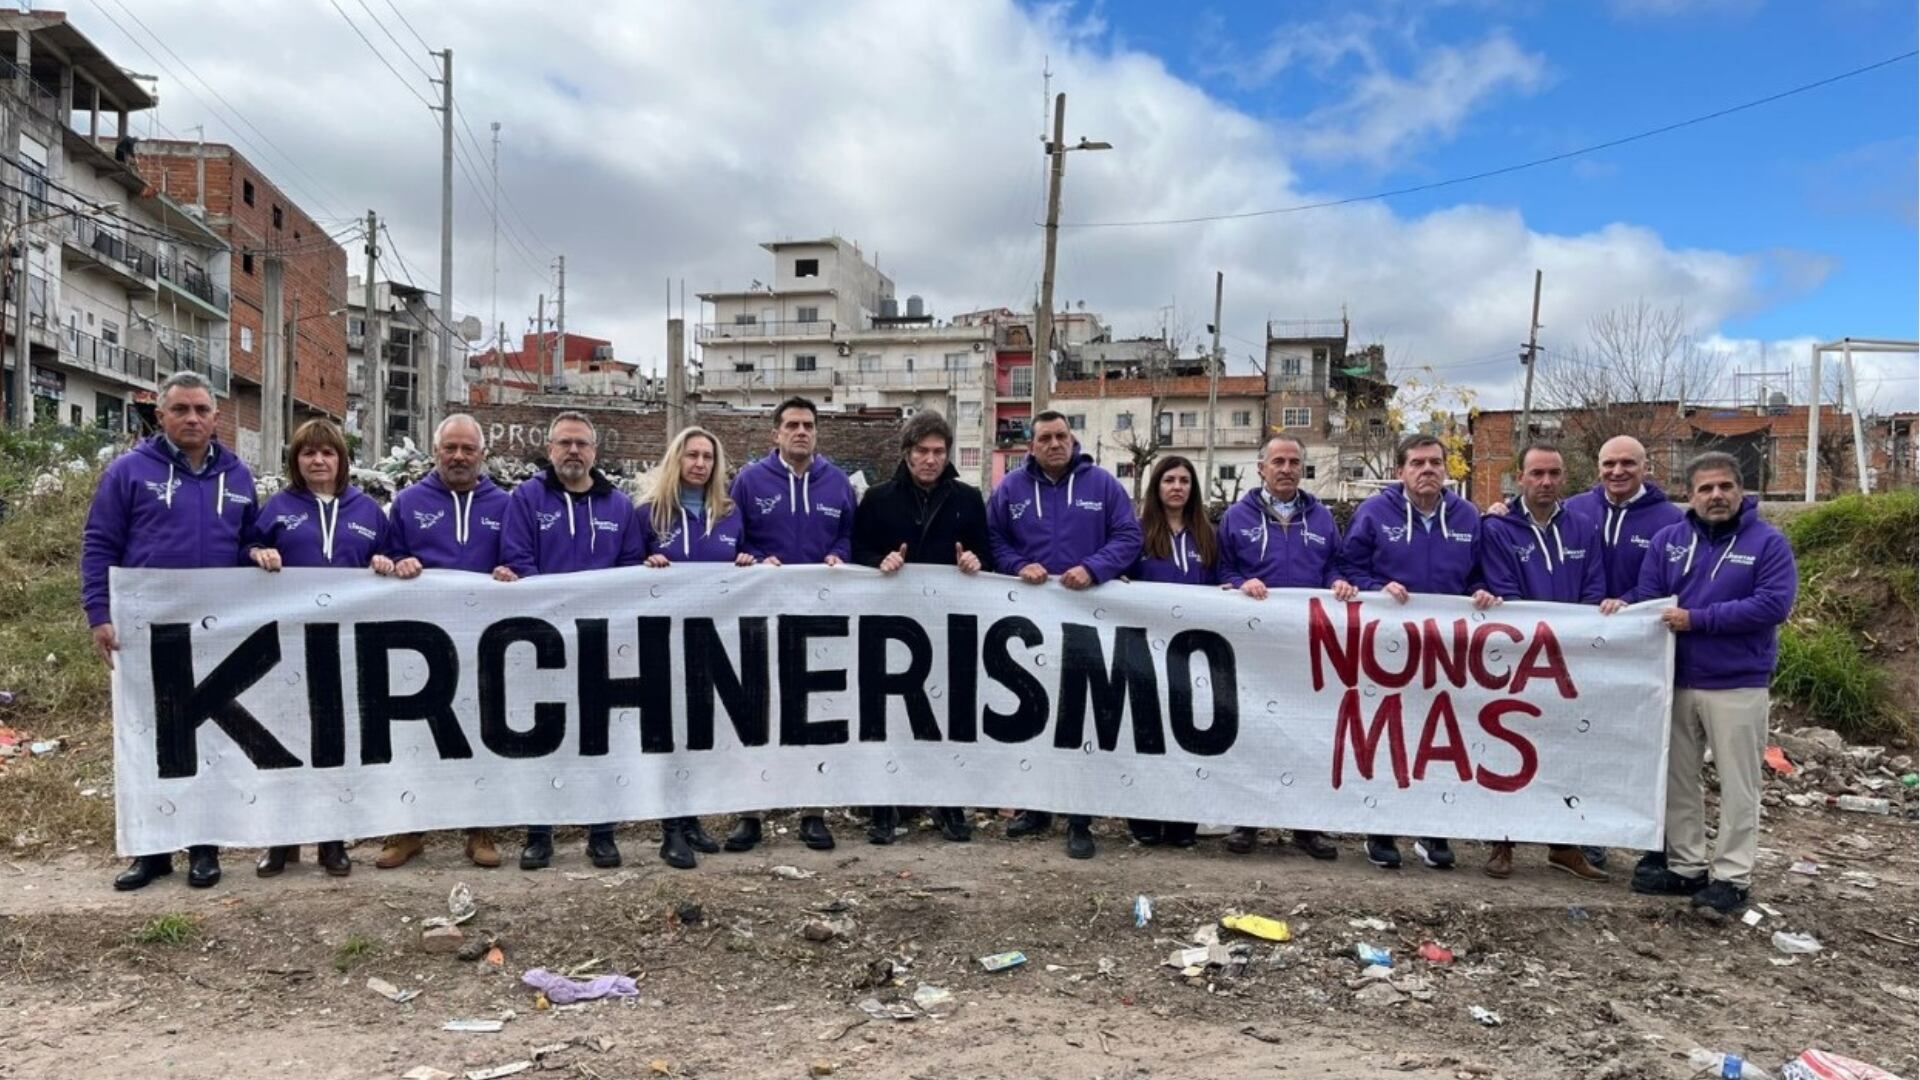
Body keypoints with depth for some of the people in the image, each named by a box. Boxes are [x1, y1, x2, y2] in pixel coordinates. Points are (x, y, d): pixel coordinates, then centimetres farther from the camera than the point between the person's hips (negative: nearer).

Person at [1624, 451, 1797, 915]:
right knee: (1678, 781, 11)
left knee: (1738, 786, 5)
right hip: (1677, 681, 4)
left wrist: (1697, 620, -19)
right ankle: (1686, 867, 23)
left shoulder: (1768, 542, -5)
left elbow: (1774, 604, -17)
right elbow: (1648, 596, 3)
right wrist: (1623, 608, -20)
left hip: (1738, 685, -4)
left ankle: (1732, 877, 14)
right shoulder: (1668, 539, 6)